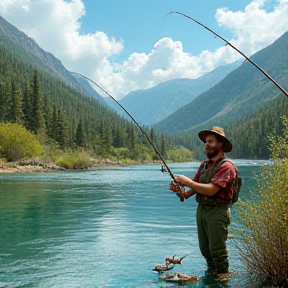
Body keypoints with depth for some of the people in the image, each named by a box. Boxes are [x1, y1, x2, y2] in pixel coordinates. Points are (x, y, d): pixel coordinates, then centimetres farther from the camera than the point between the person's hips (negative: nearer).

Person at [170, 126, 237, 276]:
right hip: (201, 209, 7)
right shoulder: (204, 165, 12)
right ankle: (211, 271, 34)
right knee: (204, 248, 16)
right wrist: (184, 193, -11)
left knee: (217, 249, 0)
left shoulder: (226, 166, -13)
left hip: (217, 211, -7)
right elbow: (196, 186, 11)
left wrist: (187, 181, -17)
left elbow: (211, 190, -23)